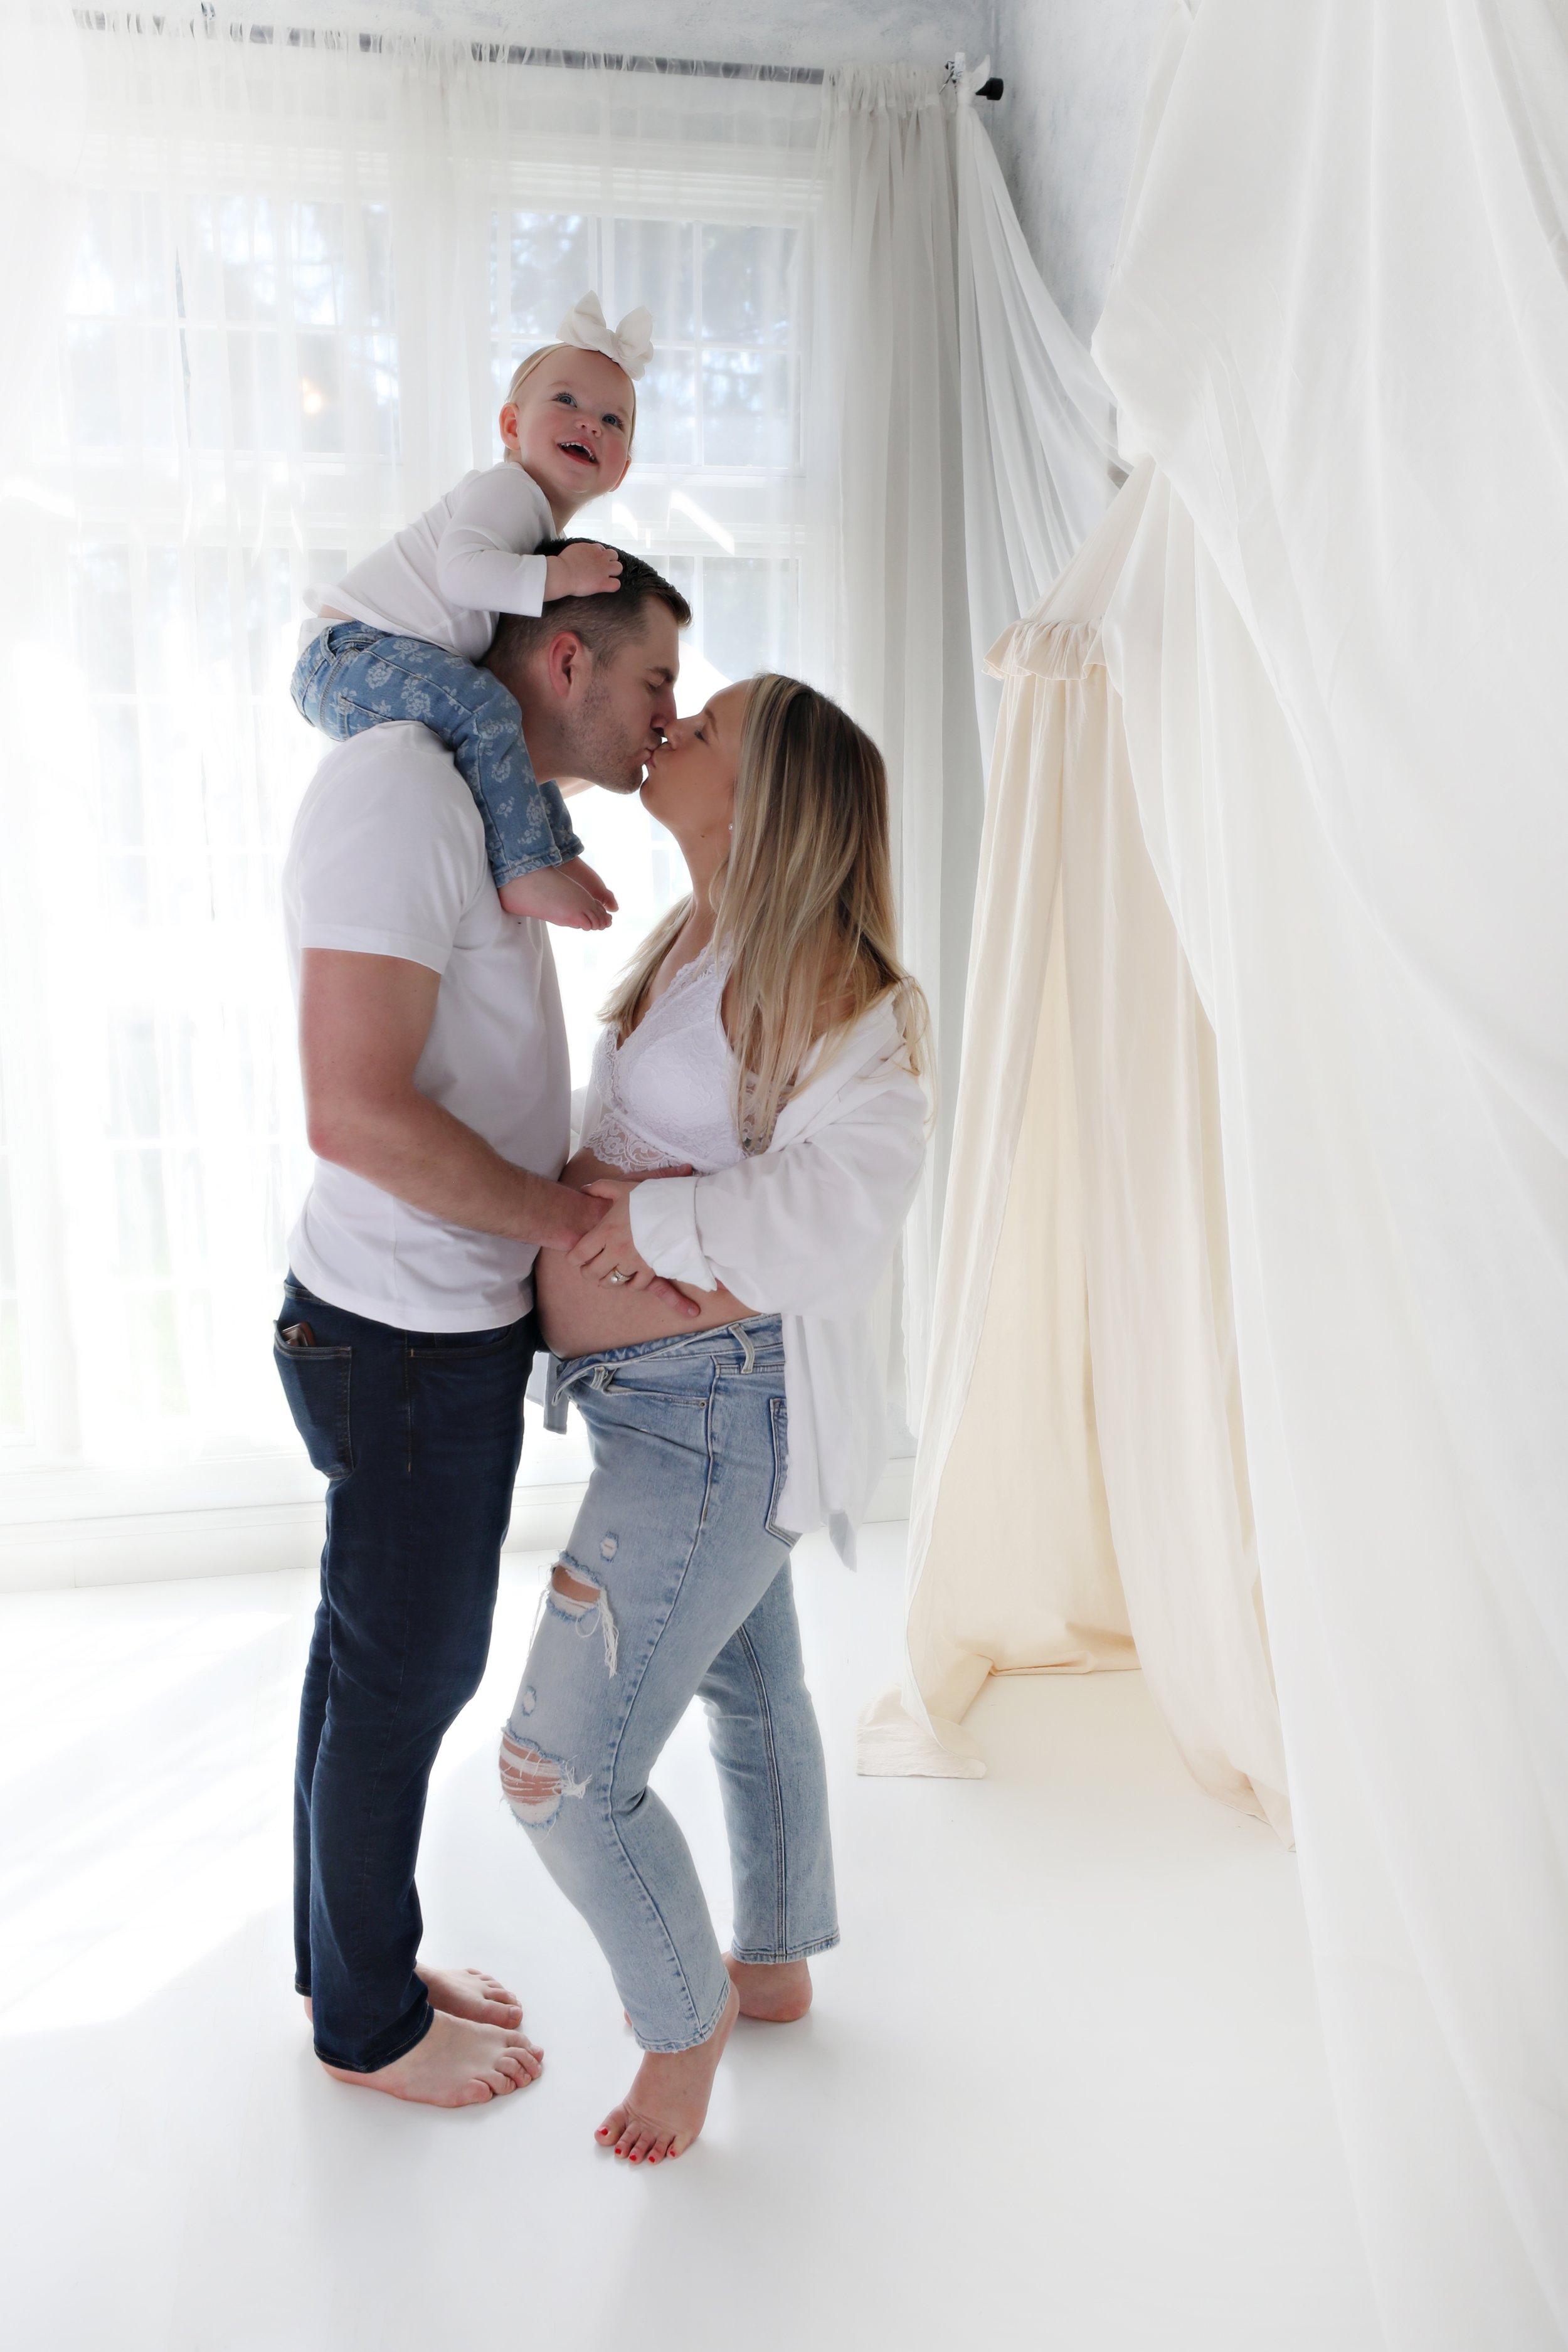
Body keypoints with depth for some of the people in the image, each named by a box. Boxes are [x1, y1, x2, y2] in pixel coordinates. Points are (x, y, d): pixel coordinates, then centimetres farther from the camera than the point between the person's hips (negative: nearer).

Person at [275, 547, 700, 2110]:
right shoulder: (401, 786, -20)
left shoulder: (484, 806, 13)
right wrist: (592, 1222, -20)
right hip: (412, 1337, -10)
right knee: (406, 1678, 8)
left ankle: (352, 1960, 41)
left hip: (439, 1326, 10)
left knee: (374, 1659, 21)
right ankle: (369, 2025, 30)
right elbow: (356, 1112, -28)